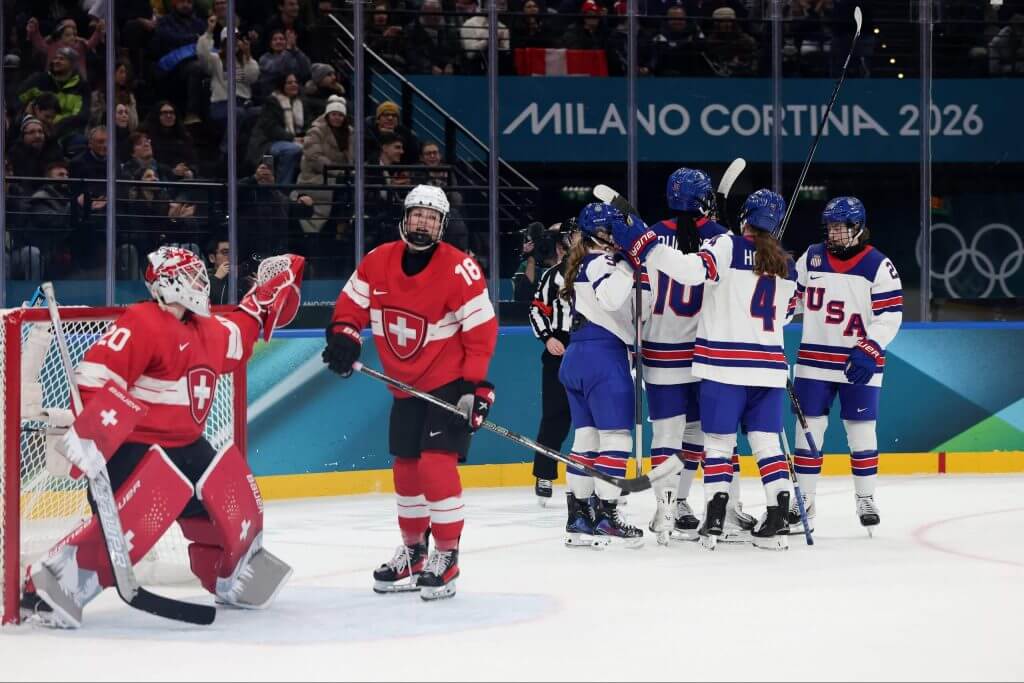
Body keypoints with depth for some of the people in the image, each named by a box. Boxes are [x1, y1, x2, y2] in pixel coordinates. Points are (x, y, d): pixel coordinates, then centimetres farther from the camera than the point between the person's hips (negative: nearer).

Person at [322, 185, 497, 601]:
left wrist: (475, 386, -19)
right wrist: (343, 335, -8)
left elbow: (482, 328, -16)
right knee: (406, 468, 13)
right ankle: (413, 551, 29)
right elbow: (352, 302, 11)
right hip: (404, 386, 6)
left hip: (449, 383, -6)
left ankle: (447, 556, -8)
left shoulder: (459, 269, -17)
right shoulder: (377, 263, -2)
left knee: (437, 463, -17)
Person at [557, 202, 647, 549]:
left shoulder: (583, 264, 21)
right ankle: (606, 516, -10)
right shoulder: (603, 262, -10)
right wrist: (628, 267, -28)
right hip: (603, 354, -10)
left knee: (586, 437, 10)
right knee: (616, 436, -8)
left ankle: (578, 514, 10)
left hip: (576, 356, 10)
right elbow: (610, 298, -29)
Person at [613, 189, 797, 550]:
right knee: (766, 441, 8)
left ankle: (714, 521, -4)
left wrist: (640, 240, -23)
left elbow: (692, 269, -24)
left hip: (725, 363, -4)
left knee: (719, 440, 1)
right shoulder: (785, 266, 11)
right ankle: (778, 519, 0)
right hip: (768, 366, 4)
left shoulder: (727, 246, -7)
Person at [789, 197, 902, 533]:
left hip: (859, 364, -3)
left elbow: (891, 315, -10)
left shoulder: (878, 265, -7)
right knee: (809, 428, 4)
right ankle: (804, 500, 12)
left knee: (862, 430, 2)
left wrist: (868, 351, -20)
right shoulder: (811, 258, 5)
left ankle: (866, 499, 13)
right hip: (814, 360, 3)